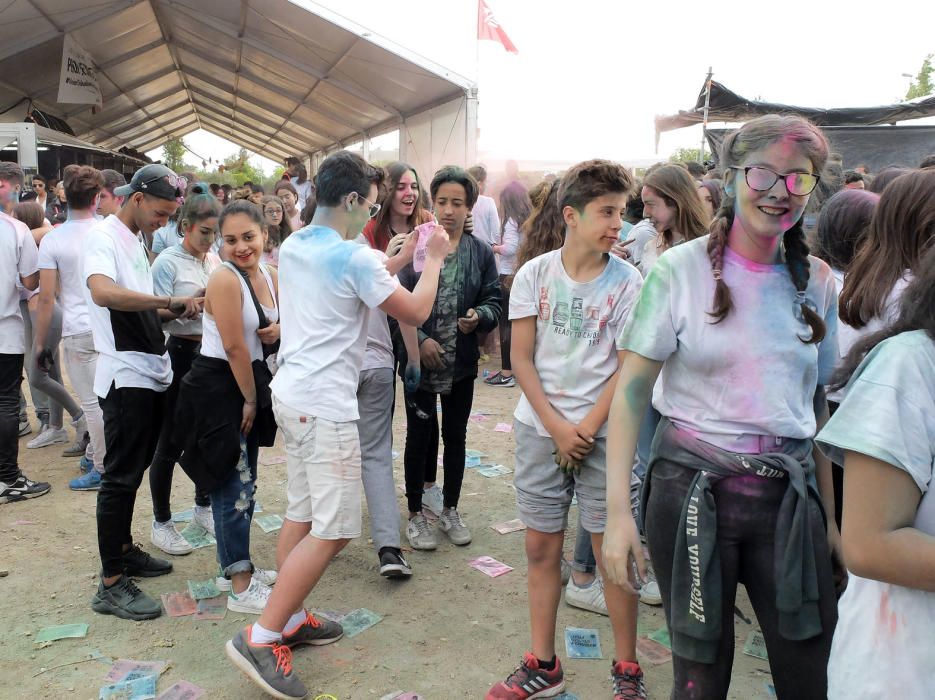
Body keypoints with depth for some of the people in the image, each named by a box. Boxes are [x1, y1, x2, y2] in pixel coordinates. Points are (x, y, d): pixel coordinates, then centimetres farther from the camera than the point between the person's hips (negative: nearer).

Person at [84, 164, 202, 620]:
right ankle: (111, 585, 4)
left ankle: (123, 550, 32)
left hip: (152, 371, 9)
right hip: (125, 374, -9)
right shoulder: (103, 237, -12)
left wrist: (175, 310, 7)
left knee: (135, 468, 18)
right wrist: (171, 302, -34)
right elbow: (102, 292, -33)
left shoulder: (137, 240, 15)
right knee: (121, 475, -4)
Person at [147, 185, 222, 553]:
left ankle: (203, 506, 33)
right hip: (179, 354, -6)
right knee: (171, 442, 2)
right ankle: (161, 523, 15)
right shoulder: (168, 262, -10)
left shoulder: (215, 260, 7)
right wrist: (191, 302, -29)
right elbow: (157, 315, -15)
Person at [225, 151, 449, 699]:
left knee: (303, 515, 16)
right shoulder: (353, 258, -15)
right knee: (333, 529, -5)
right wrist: (434, 258, 7)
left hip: (292, 394, 10)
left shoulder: (293, 247, 10)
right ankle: (260, 637, -2)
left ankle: (291, 619, 26)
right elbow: (416, 312, -7)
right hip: (325, 404, -10)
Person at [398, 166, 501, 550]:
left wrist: (479, 317, -20)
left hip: (462, 361, 2)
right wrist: (420, 340, -16)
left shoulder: (481, 253, 1)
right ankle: (416, 514, 22)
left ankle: (449, 510, 30)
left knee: (456, 435, 13)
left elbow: (494, 302, 1)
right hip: (420, 359, -2)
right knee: (419, 436, 7)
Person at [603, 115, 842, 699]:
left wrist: (831, 517, 13)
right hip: (693, 490, -3)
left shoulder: (817, 283, 5)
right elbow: (632, 389, -9)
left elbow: (818, 403, 12)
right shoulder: (681, 269, -8)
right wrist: (618, 510, -15)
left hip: (790, 494, 4)